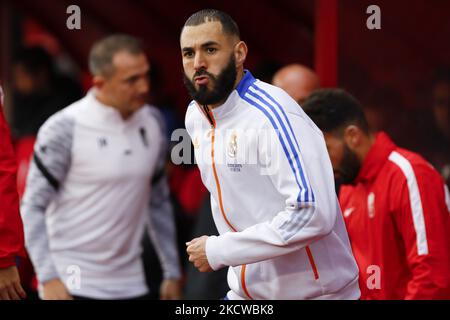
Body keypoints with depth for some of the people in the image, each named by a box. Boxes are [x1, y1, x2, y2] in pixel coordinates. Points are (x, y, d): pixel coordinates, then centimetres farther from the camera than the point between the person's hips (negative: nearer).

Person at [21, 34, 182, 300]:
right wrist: (48, 277, -18)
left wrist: (172, 272, 14)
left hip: (129, 284, 5)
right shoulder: (64, 129, -12)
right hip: (72, 285, -5)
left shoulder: (152, 122, 6)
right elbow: (33, 207, -9)